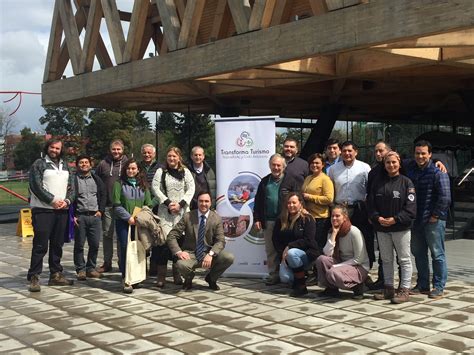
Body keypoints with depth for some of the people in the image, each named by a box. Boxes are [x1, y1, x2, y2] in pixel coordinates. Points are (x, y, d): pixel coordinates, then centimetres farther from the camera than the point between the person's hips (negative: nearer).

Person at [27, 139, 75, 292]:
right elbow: (36, 186, -11)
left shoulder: (65, 166, 17)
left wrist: (67, 201, -4)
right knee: (40, 245, -7)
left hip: (62, 210, 6)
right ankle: (34, 277, -2)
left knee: (57, 244, 11)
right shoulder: (39, 164, -1)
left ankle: (56, 274, 21)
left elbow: (71, 187, 15)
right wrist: (52, 200, -15)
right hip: (43, 210, -6)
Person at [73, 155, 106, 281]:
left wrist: (100, 210, 3)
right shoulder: (73, 179, 2)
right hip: (80, 216, -3)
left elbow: (103, 195, 15)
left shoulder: (96, 179, 14)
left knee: (95, 244, 3)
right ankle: (80, 270, 10)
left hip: (95, 216, 3)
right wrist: (73, 215, -7)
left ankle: (91, 268, 16)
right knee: (79, 244, 1)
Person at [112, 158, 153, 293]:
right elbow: (116, 205, -3)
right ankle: (126, 279, -8)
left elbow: (148, 204, 12)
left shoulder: (143, 185, 14)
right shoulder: (119, 184, 3)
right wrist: (128, 217, -12)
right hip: (123, 222, -3)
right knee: (125, 248, -10)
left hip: (140, 223, 3)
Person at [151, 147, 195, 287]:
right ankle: (161, 275, -6)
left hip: (182, 211, 1)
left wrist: (180, 204, -8)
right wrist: (168, 202, -9)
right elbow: (155, 188, 1)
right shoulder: (161, 172, 9)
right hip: (165, 211, -1)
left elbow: (191, 189, 4)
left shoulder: (185, 172, 11)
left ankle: (177, 274, 7)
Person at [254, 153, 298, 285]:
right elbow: (258, 202, 15)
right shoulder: (265, 182, 14)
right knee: (270, 250, 6)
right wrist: (257, 219, 7)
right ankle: (273, 275, 14)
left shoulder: (290, 180, 1)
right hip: (268, 221, 4)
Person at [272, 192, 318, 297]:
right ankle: (297, 281, 15)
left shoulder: (307, 219, -7)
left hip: (306, 254, -4)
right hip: (286, 256, 4)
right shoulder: (281, 220, 7)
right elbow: (275, 239, 6)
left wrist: (290, 246, -21)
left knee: (292, 253, -37)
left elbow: (308, 240, -17)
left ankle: (302, 287, -20)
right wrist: (282, 255, -7)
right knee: (285, 278, -25)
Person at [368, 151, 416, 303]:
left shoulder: (406, 182, -4)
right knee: (386, 259, 12)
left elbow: (410, 207, -9)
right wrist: (377, 217, -10)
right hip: (381, 228, 4)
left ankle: (404, 290, 7)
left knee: (404, 259, 1)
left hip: (401, 227, -4)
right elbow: (370, 203, 6)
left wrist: (395, 219, -17)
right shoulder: (378, 181, 7)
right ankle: (388, 288, 22)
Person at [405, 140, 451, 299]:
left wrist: (435, 216, -14)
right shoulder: (409, 169, 8)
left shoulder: (438, 172, -10)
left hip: (433, 220, -6)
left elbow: (445, 197, -15)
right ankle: (422, 285, 24)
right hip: (416, 220, 6)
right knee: (418, 253, 13)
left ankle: (439, 287, 11)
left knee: (437, 254, 2)